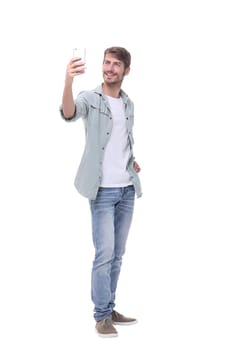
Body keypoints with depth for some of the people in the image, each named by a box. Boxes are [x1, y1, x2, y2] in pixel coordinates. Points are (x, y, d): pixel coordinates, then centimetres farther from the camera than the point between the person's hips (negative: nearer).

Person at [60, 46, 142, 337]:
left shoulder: (128, 104, 12)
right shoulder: (90, 98, -7)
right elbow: (69, 114, -31)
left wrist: (131, 161, 10)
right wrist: (68, 81, -49)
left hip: (127, 189, 6)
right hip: (103, 190, -6)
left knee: (117, 254, 11)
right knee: (104, 253, -7)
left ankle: (109, 309, 22)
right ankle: (102, 315, 6)